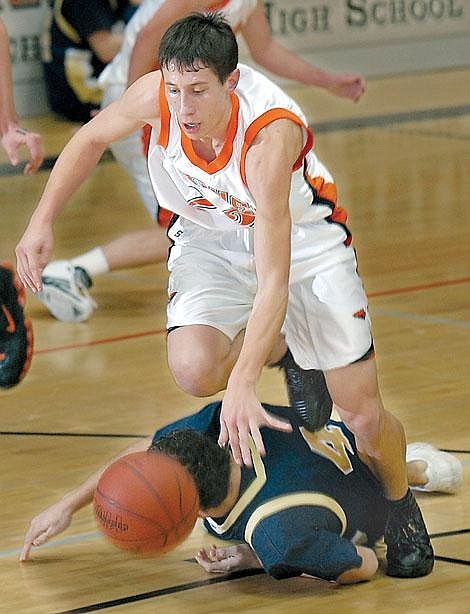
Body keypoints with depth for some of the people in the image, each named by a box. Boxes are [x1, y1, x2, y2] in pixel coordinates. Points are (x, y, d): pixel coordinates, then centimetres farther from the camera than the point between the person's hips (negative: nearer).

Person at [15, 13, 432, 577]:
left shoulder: (273, 134, -40)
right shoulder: (156, 97, -28)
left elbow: (274, 280, -43)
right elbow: (92, 139, -2)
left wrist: (242, 386, -50)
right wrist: (42, 221, -9)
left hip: (303, 237, -3)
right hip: (210, 236, 3)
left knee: (363, 414, -6)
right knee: (194, 371, -26)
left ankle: (400, 507, 28)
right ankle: (283, 350, 9)